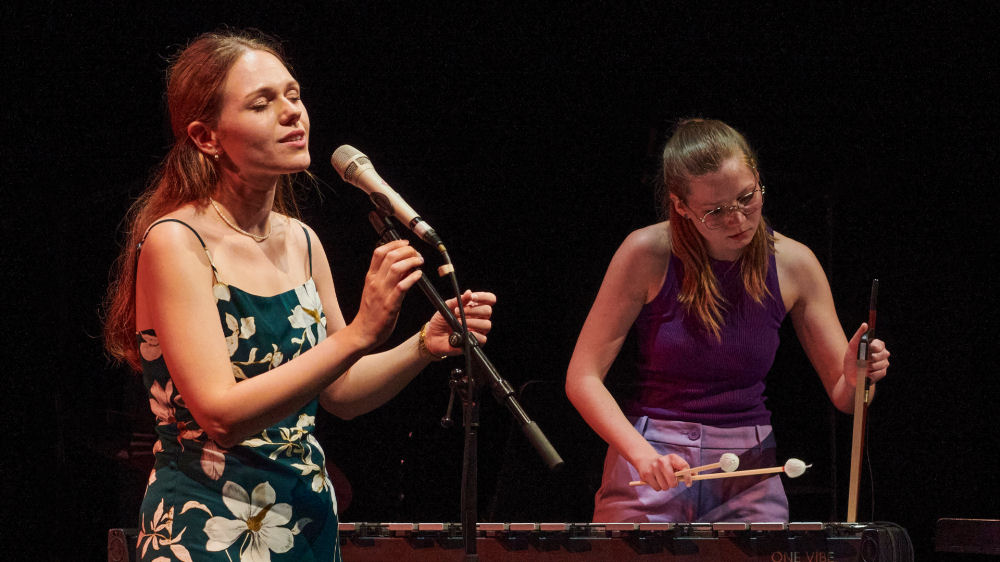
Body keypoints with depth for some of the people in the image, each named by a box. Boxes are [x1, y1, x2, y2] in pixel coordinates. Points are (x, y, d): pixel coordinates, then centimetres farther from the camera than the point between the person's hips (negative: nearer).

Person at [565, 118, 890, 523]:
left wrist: (856, 376, -21)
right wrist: (642, 453, -25)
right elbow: (582, 379, -10)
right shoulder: (649, 254, -10)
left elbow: (843, 397, 3)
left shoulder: (793, 263, -2)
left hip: (748, 472, 2)